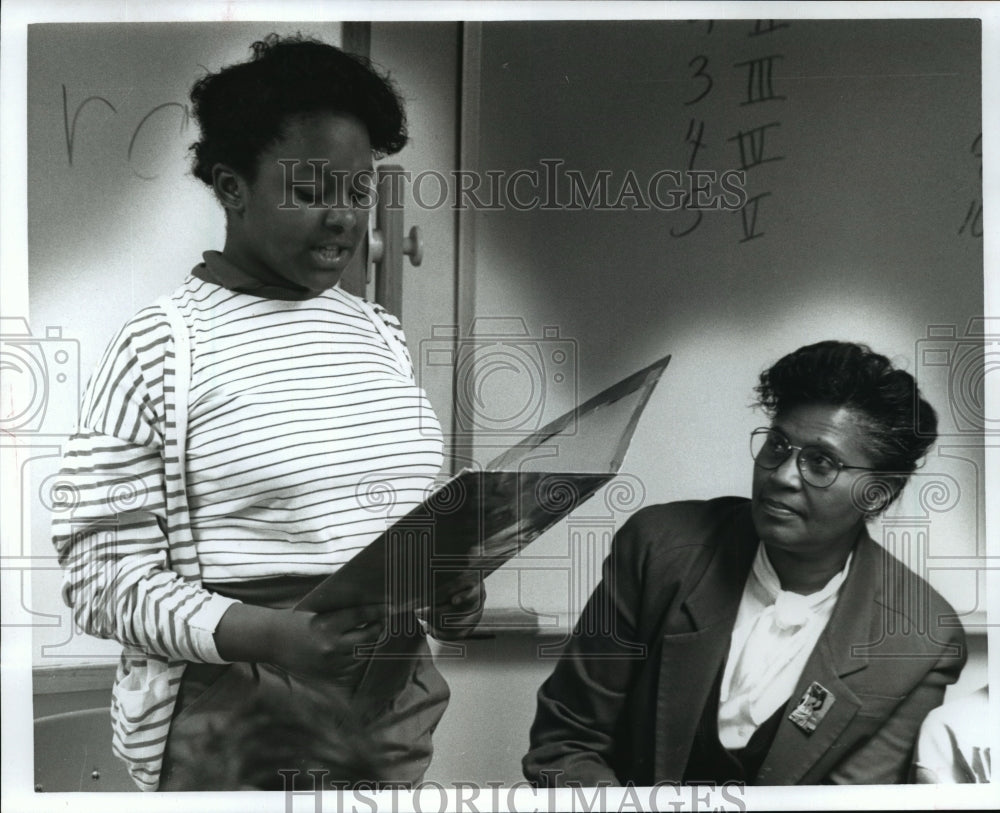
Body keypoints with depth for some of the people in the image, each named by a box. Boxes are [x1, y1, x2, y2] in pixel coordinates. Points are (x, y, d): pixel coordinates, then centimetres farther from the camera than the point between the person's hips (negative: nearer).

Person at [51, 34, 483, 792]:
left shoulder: (382, 336, 7)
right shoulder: (158, 349, -10)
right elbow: (101, 576, -12)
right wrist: (266, 635, -25)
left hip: (402, 710, 6)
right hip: (244, 726, -5)